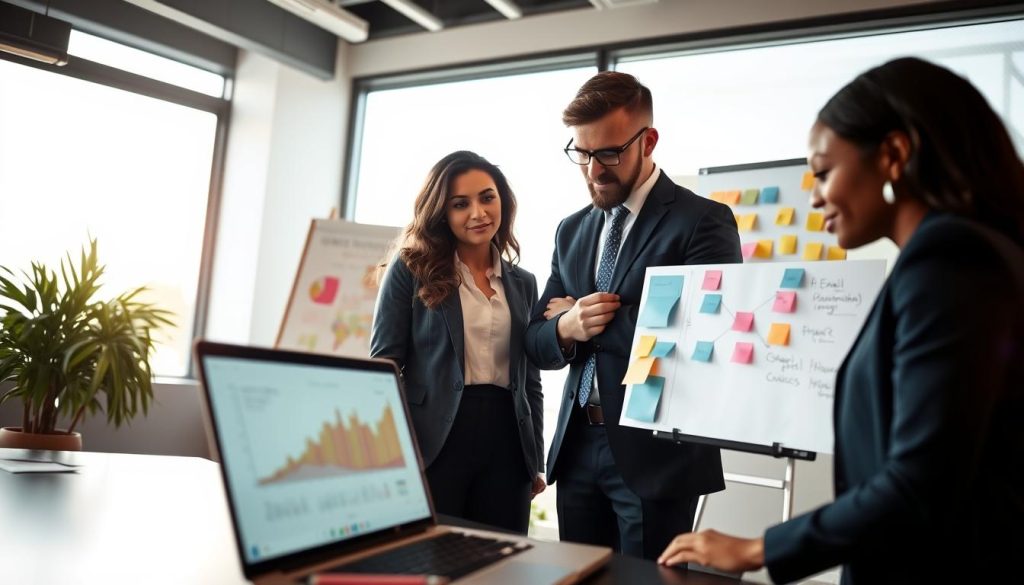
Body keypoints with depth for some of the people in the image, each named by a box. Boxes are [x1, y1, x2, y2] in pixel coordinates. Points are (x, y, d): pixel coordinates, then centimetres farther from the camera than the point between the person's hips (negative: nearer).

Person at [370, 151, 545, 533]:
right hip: (433, 443, -3)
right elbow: (384, 365, -2)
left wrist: (536, 462, 13)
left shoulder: (523, 283, 13)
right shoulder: (411, 270, 1)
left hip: (506, 442, 4)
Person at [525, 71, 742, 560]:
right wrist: (566, 328, -12)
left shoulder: (702, 221, -7)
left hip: (655, 453, -5)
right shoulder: (572, 230, 12)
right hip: (577, 447, 6)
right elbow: (537, 344, 12)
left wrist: (589, 321, -10)